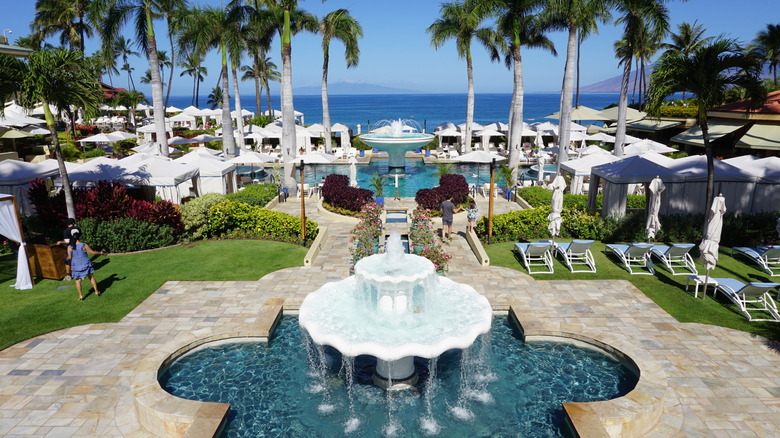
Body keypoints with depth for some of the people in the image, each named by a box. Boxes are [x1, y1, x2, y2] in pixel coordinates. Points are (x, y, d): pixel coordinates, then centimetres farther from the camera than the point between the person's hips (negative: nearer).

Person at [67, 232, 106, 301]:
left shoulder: (69, 247, -5)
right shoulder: (84, 245, -9)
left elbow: (69, 257, -8)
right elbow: (92, 252, -7)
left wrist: (67, 258, 15)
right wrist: (101, 253, 7)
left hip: (76, 266, 1)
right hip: (86, 264, -1)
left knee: (78, 280, 11)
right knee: (91, 277, 15)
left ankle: (80, 296, 8)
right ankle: (96, 291, 19)